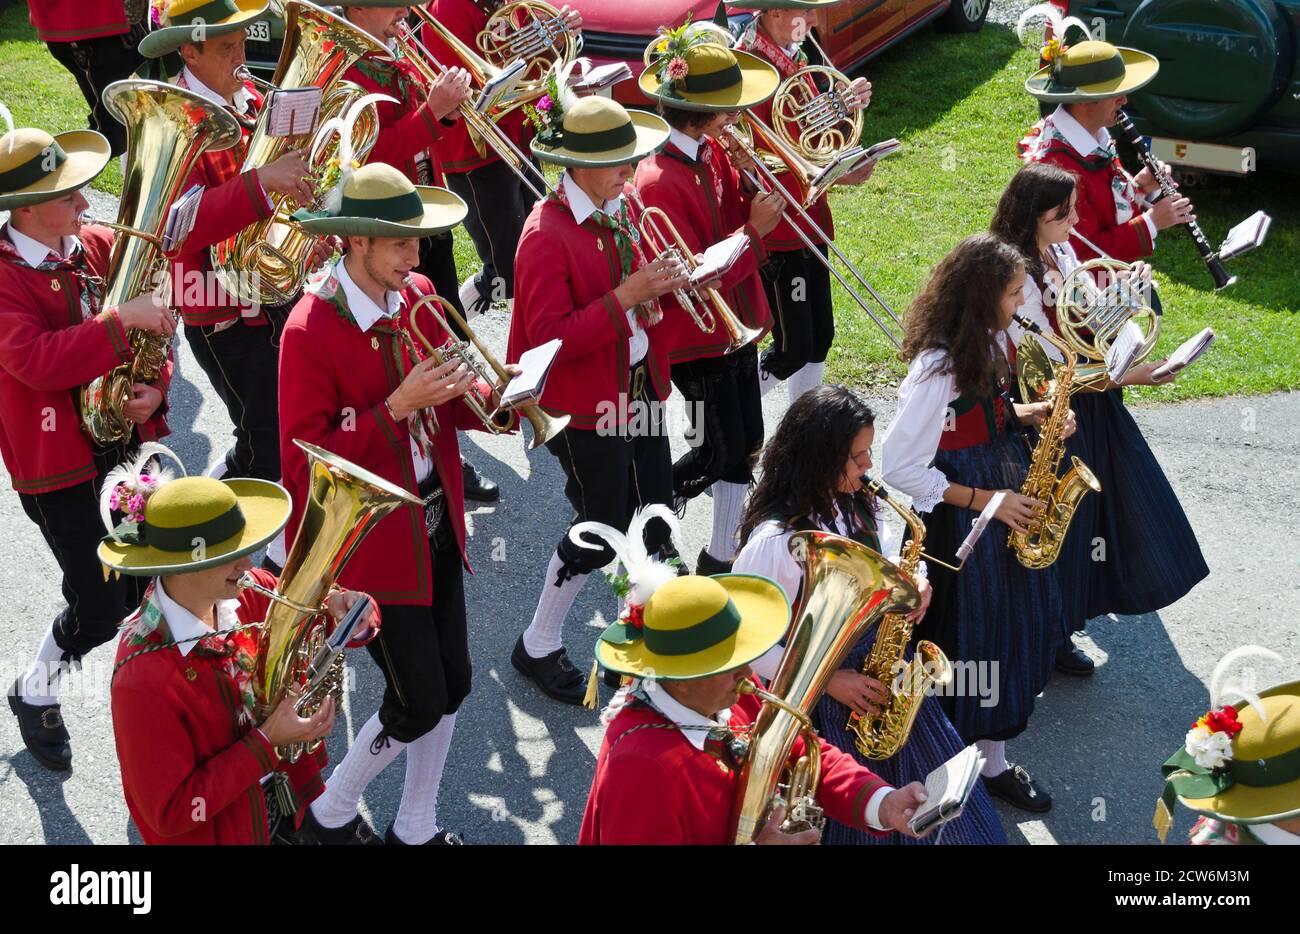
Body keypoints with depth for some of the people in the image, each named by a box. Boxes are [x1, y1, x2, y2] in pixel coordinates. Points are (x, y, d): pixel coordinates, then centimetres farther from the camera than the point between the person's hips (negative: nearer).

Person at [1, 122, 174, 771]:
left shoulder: (96, 247, 2)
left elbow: (154, 323, 9)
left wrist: (156, 387, -9)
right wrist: (122, 321, -35)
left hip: (123, 445, 6)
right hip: (56, 465, -6)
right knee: (100, 610, -1)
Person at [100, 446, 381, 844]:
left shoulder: (247, 594, -15)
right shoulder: (144, 678, -30)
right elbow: (170, 814, -24)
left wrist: (349, 611, -24)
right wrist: (267, 740, -27)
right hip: (220, 833, -5)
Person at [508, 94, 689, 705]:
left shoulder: (621, 209, 5)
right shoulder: (547, 235, -21)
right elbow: (550, 340, -24)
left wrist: (660, 283, -3)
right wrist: (625, 297, -29)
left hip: (639, 385, 8)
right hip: (586, 402, -8)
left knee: (654, 518, 15)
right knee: (601, 532, 1)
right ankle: (537, 648, 21)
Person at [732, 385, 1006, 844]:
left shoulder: (856, 503, -3)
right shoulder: (775, 540, -26)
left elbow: (888, 556, 16)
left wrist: (913, 581, -8)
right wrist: (824, 680, -20)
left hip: (884, 671, 7)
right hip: (826, 699, -7)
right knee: (862, 819, 7)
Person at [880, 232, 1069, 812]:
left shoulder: (988, 341, 3)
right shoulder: (938, 366, -25)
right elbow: (896, 467, -24)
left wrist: (1026, 413, -1)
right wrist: (982, 500, -20)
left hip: (1005, 493, 9)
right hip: (959, 521, -9)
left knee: (1019, 621, 13)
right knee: (969, 632, 2)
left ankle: (995, 759, 26)